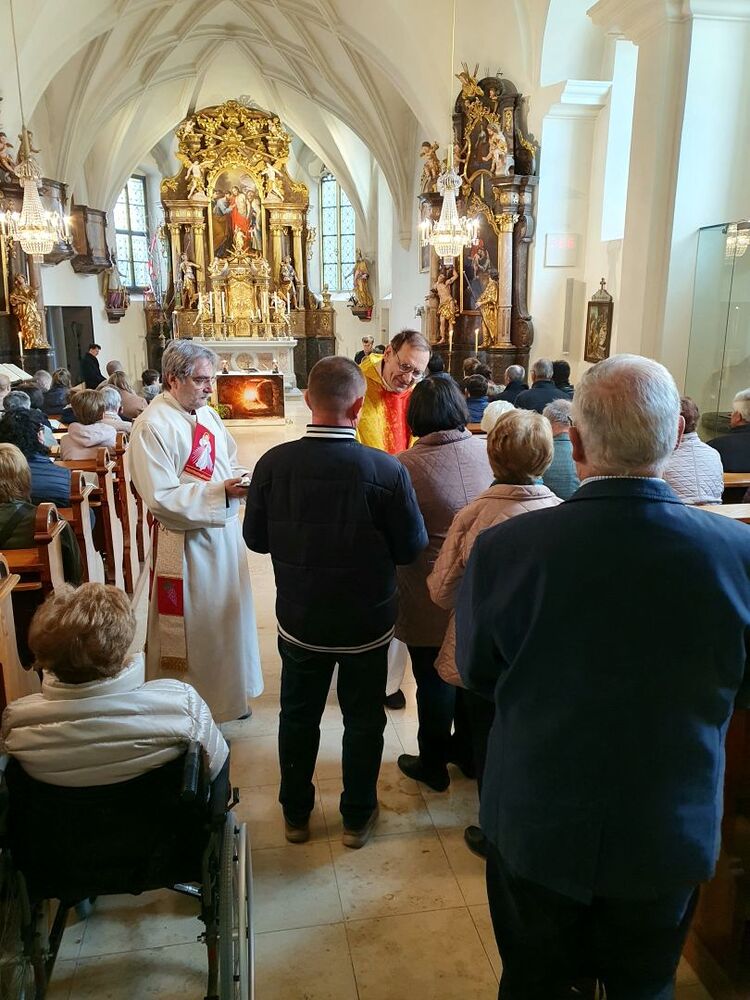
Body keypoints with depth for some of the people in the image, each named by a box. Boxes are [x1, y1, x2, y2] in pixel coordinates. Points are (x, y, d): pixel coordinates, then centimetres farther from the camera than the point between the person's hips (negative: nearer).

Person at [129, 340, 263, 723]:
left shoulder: (207, 413, 6)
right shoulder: (152, 426, -17)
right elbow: (161, 498, -21)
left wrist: (240, 477, -7)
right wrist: (221, 491, -26)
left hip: (224, 531, 8)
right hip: (184, 543, -8)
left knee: (225, 616, 20)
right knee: (191, 626, 6)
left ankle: (227, 692, 39)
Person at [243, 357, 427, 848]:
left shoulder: (273, 463, -16)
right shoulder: (387, 470, -23)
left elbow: (256, 538, -4)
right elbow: (412, 547, -12)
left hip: (300, 620, 2)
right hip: (367, 623, -2)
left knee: (298, 716, 22)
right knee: (364, 720, 19)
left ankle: (296, 813, 40)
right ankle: (357, 817, 36)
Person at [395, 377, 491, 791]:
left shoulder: (405, 466, -22)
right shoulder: (488, 450, -9)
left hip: (430, 601, -4)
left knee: (434, 682, 14)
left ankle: (433, 764, 33)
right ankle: (468, 752, 43)